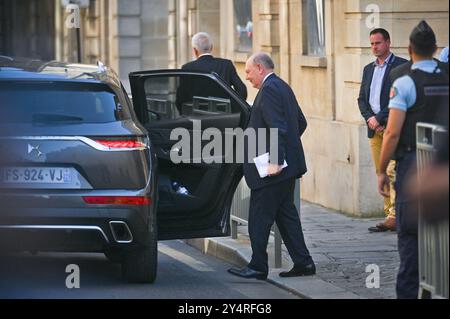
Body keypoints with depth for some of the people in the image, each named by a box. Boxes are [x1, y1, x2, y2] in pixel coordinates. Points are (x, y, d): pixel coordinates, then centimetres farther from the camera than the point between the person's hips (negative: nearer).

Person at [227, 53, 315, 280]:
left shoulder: (269, 90, -14)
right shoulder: (282, 87, 16)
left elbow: (278, 128, -23)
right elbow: (301, 122, 22)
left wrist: (275, 161, -25)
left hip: (271, 169, -10)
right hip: (288, 165, 10)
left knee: (259, 218, -4)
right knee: (285, 214, 13)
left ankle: (258, 267, -1)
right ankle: (303, 262, 12)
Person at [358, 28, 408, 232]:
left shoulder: (401, 66, -3)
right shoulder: (369, 69, 19)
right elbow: (362, 98, 17)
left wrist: (379, 119, -13)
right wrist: (369, 118, -3)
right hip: (374, 128, 7)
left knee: (392, 171, -14)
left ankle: (394, 216, -14)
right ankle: (390, 214, 9)